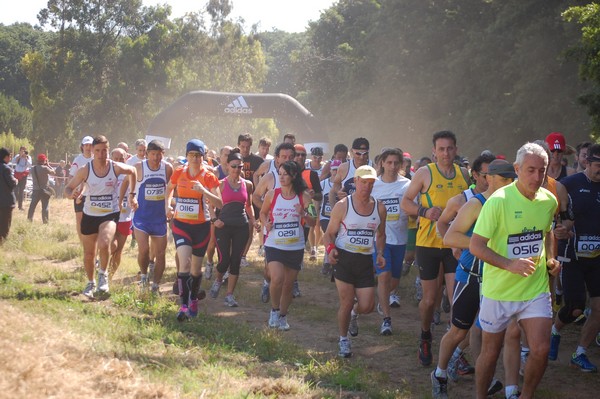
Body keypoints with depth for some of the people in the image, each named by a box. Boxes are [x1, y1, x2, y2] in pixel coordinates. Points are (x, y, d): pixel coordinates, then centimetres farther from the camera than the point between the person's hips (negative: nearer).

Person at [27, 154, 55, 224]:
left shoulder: (33, 169, 0)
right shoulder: (45, 168, -16)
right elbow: (53, 172, -6)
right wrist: (48, 165, 3)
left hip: (35, 190, 4)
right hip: (44, 190, -4)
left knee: (32, 205, 12)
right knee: (45, 207, 1)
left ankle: (29, 219, 11)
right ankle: (45, 221, -1)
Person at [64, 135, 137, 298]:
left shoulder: (116, 167, -10)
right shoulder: (85, 170, -11)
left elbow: (132, 171, 11)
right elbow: (68, 188, -7)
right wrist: (72, 194, -30)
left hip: (110, 214, -1)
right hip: (89, 215, 2)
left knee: (104, 244, -28)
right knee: (89, 253, 11)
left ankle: (103, 274, -1)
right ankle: (90, 283, 36)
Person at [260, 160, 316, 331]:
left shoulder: (303, 197, -1)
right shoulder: (272, 194, -1)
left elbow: (313, 223, 2)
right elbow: (263, 212, 15)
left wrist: (304, 214, -19)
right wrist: (265, 224, -5)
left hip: (295, 247, 2)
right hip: (274, 245, -2)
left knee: (288, 285, 10)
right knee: (277, 279, -22)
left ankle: (283, 316, 30)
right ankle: (274, 310, 4)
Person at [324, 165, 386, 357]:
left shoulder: (379, 208, 5)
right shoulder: (342, 206, -6)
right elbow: (329, 233, 0)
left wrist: (380, 253, 2)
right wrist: (330, 248, -20)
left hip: (366, 261, 3)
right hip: (344, 258, -3)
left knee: (367, 306, -3)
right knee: (346, 303, -2)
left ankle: (354, 314, 35)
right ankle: (344, 339, 22)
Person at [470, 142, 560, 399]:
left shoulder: (549, 201, 0)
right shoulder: (499, 200, -17)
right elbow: (475, 246, -17)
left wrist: (550, 258, 4)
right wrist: (509, 264, -29)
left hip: (536, 289, 4)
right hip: (499, 291, -3)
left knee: (541, 349, -7)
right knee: (490, 353, 9)